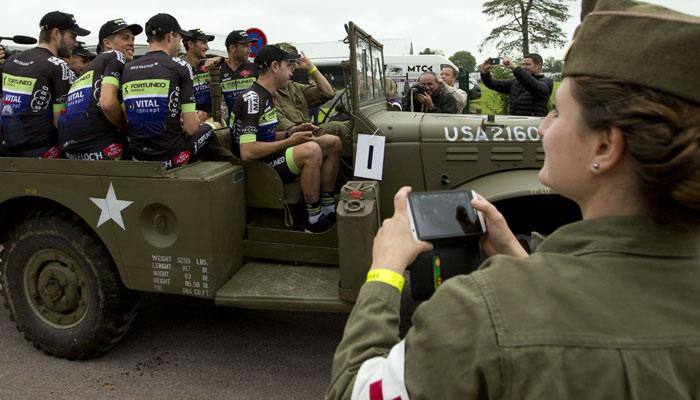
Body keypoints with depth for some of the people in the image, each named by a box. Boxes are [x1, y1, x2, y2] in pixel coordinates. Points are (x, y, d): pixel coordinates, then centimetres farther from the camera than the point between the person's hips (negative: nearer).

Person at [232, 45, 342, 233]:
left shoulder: (267, 97, 13)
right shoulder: (252, 99, -19)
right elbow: (247, 152, -26)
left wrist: (289, 133, 3)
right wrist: (289, 142, -19)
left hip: (269, 155, 10)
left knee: (333, 142, 6)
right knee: (311, 150, -34)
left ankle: (329, 208, 7)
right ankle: (314, 220, -21)